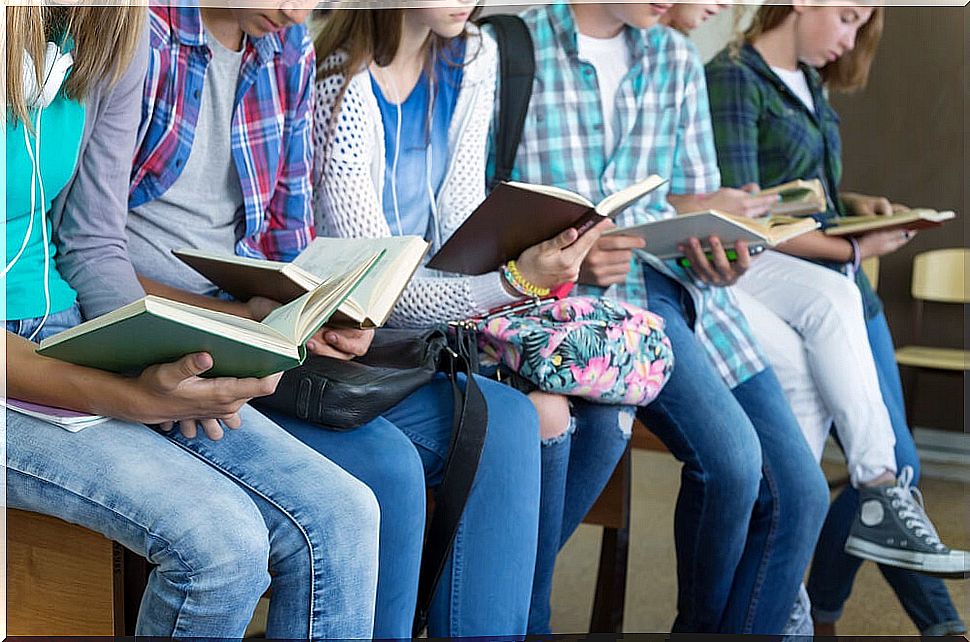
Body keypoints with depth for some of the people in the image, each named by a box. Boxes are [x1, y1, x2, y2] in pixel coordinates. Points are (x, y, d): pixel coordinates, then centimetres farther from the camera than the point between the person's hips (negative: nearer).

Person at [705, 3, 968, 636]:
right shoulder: (732, 79, -7)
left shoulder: (811, 85, 19)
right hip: (758, 272, -8)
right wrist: (852, 249, -15)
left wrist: (855, 203, 8)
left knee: (897, 466, -2)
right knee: (832, 297, -40)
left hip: (843, 285, 9)